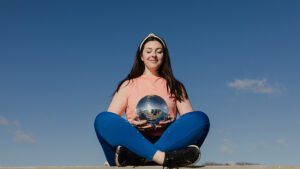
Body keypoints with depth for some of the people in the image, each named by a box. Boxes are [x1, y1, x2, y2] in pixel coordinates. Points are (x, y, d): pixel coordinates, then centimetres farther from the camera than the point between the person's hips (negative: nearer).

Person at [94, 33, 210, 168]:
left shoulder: (174, 86, 22)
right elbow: (110, 119, 7)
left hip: (167, 143, 1)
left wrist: (173, 122, -11)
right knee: (103, 119, -26)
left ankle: (132, 156, -38)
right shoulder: (128, 85, 19)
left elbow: (191, 119, 10)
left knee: (200, 118, -24)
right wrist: (129, 124, -14)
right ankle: (163, 157, -43)